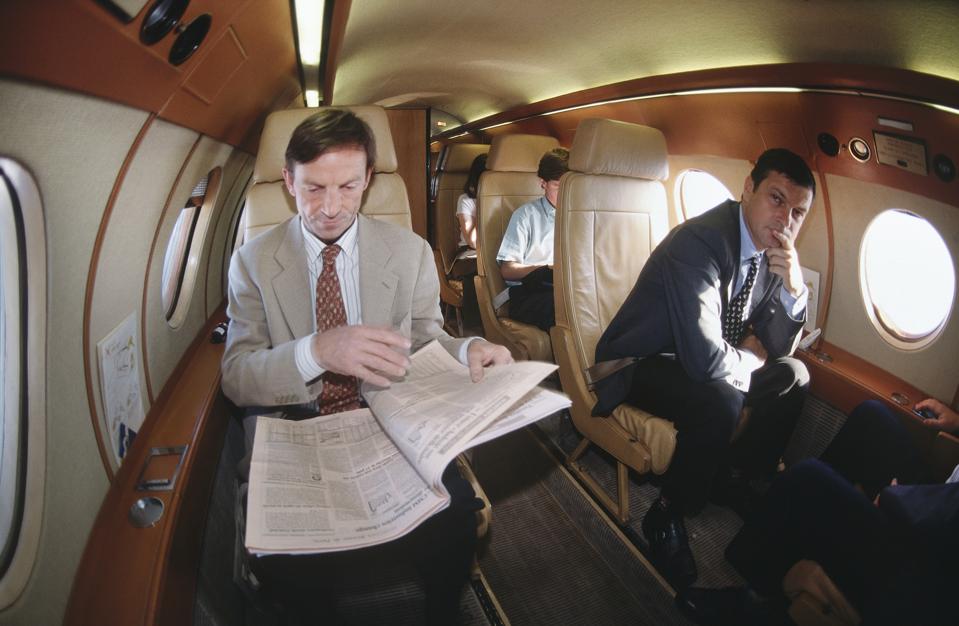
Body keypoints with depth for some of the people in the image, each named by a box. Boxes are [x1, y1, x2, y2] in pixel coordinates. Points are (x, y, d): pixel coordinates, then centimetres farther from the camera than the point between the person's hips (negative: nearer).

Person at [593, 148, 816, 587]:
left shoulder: (773, 252, -1)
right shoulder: (699, 241, -28)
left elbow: (776, 349, 4)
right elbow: (705, 359, -35)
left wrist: (794, 288, -13)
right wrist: (749, 359, -12)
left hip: (699, 360, 9)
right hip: (641, 365, -8)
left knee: (792, 374, 7)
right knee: (721, 401, -32)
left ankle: (736, 480, 23)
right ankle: (666, 517, -7)